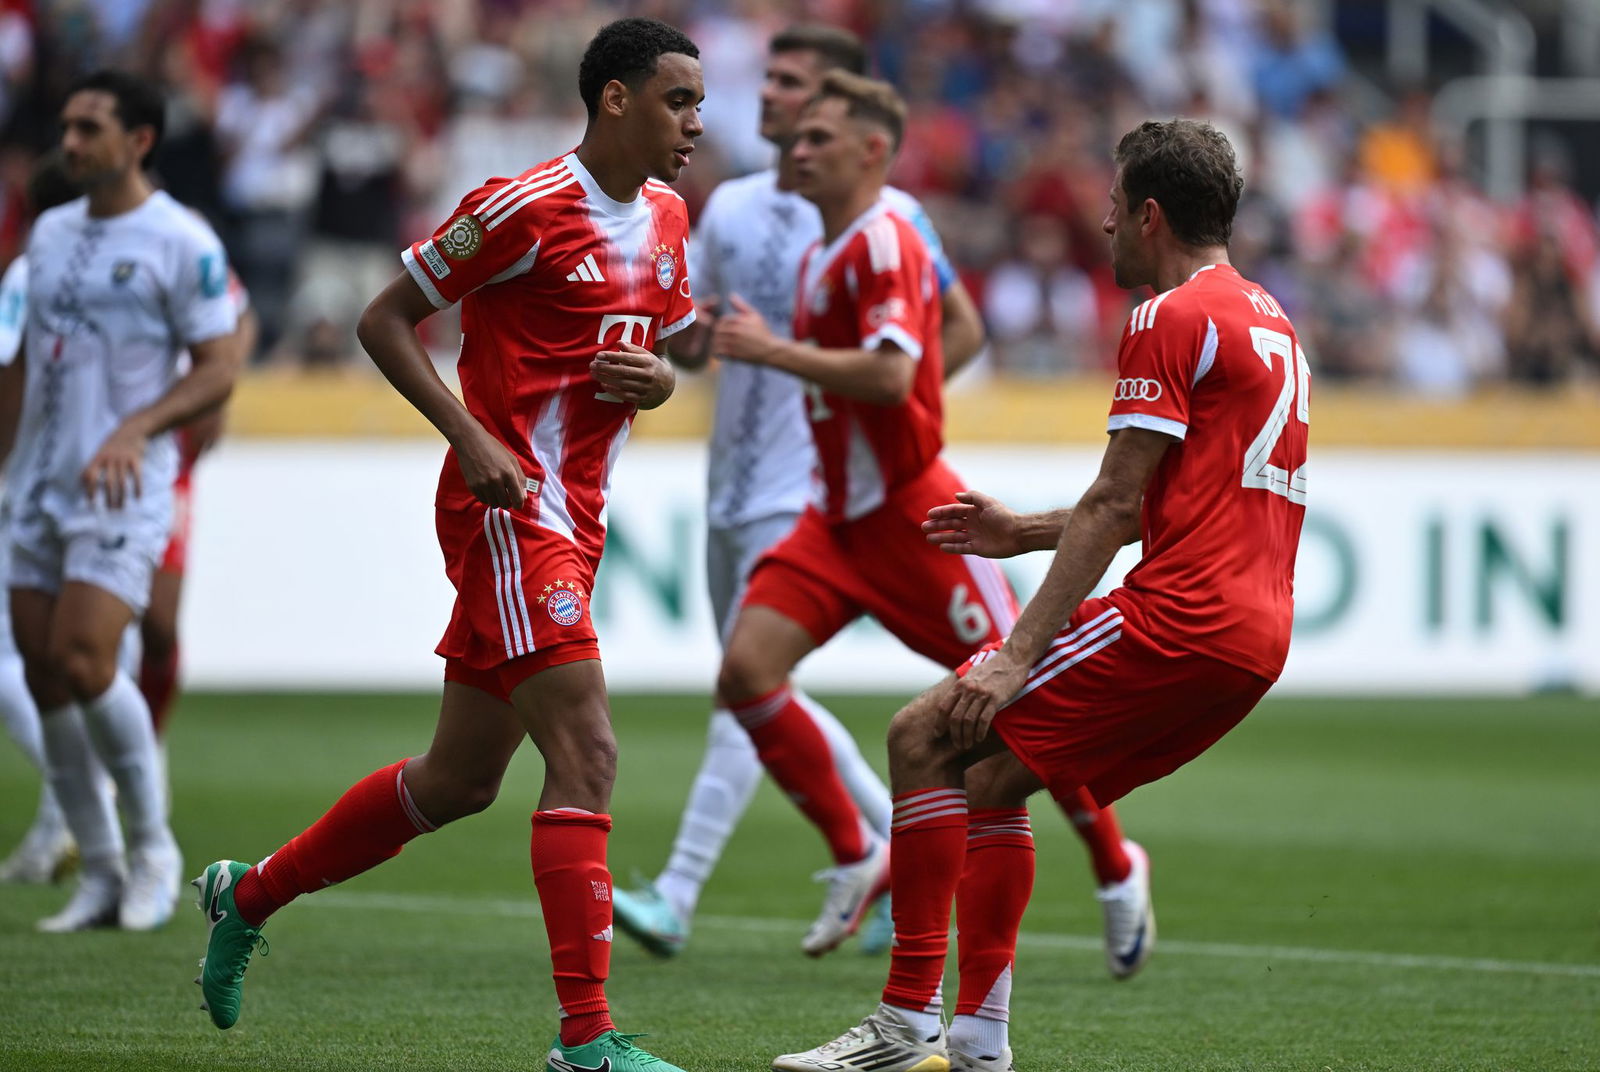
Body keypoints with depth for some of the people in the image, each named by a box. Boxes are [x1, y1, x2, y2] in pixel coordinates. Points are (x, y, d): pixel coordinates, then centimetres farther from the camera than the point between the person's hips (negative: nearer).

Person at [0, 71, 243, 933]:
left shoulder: (181, 243, -7)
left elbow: (218, 370, -9)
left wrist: (136, 430, -23)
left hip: (121, 492, -7)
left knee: (83, 660, -18)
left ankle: (153, 847, 1)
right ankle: (100, 876, 11)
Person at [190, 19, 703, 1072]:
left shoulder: (666, 216, 11)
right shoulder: (527, 207, -14)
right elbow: (384, 320, -9)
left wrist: (660, 378, -1)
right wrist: (473, 437, -19)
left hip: (572, 519, 9)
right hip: (509, 508, -9)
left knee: (460, 780, 16)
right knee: (587, 757, -17)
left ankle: (249, 895, 35)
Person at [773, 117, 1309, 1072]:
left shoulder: (1171, 320, -8)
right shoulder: (1266, 318, 22)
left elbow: (1116, 506, -13)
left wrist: (1020, 654, -13)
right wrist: (1025, 534, 29)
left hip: (1180, 619, -10)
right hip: (1255, 638, 10)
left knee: (925, 738, -5)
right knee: (992, 774, 19)